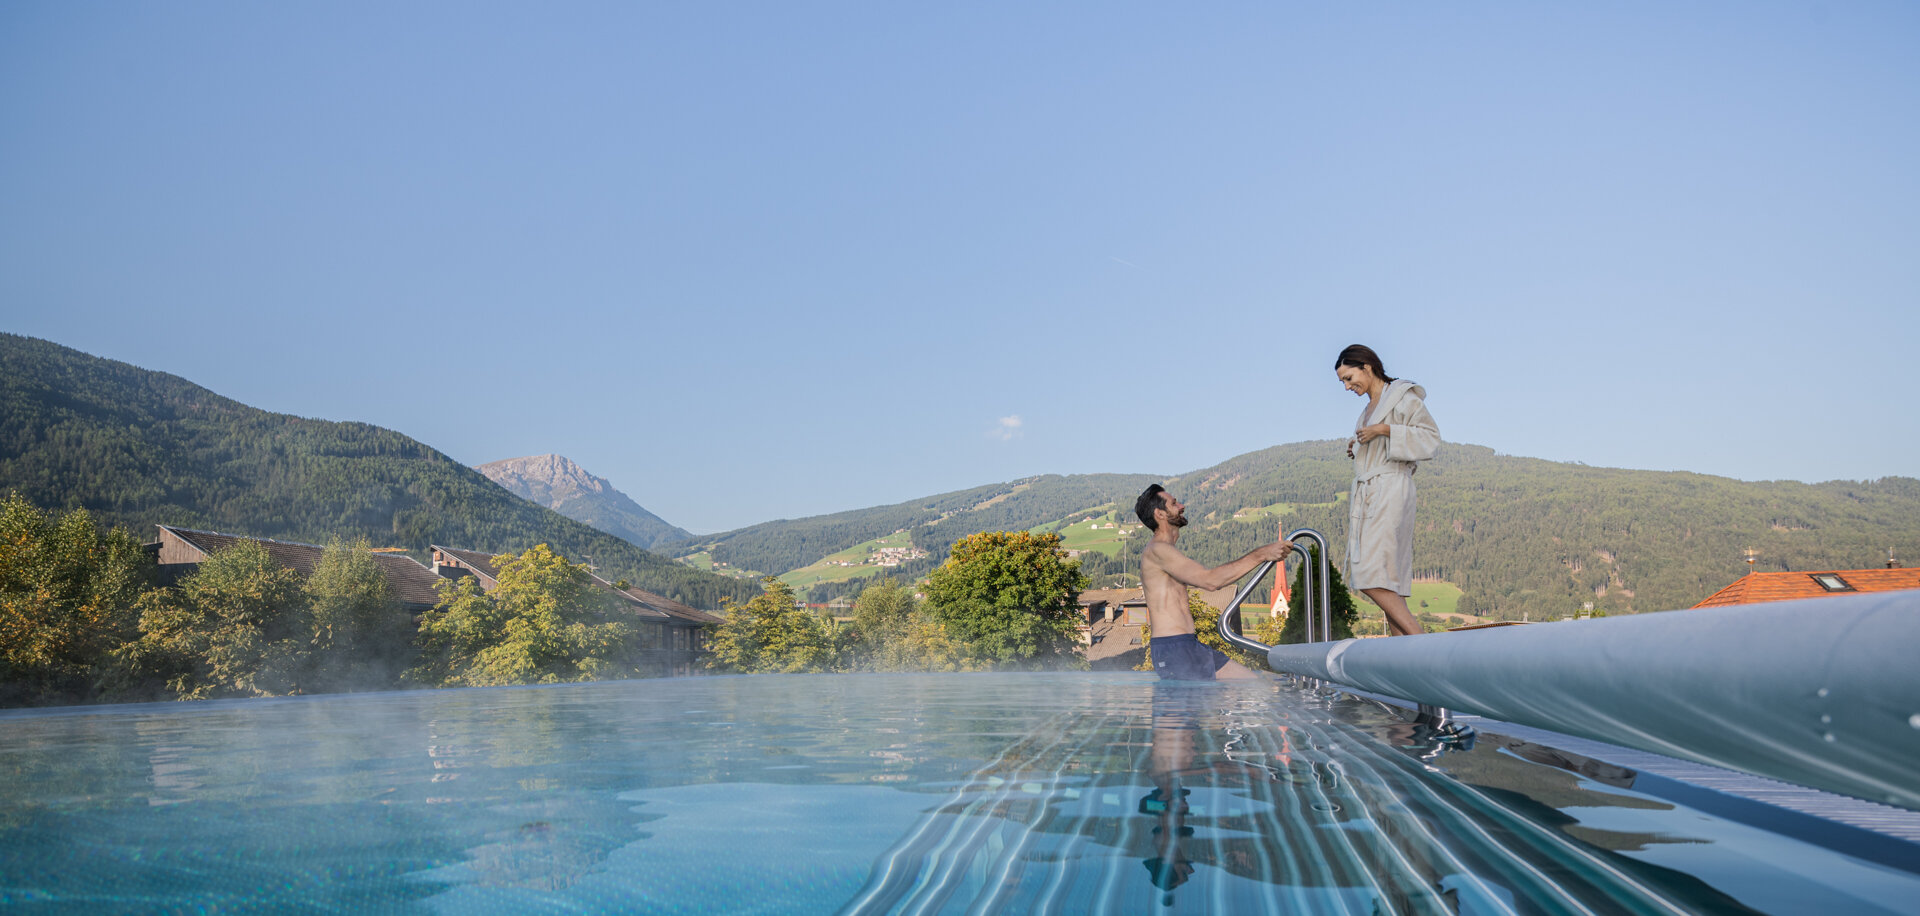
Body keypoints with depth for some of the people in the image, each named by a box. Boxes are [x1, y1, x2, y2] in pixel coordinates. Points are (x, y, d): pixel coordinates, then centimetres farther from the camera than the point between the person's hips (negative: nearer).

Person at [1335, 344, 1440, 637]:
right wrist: (1358, 452, 12)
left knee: (1371, 578, -20)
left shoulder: (1403, 398, -2)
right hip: (1366, 496, 9)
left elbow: (1431, 440, -11)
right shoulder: (1369, 408, 22)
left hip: (1390, 494, -9)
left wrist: (1384, 430, -16)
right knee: (1386, 581, 2)